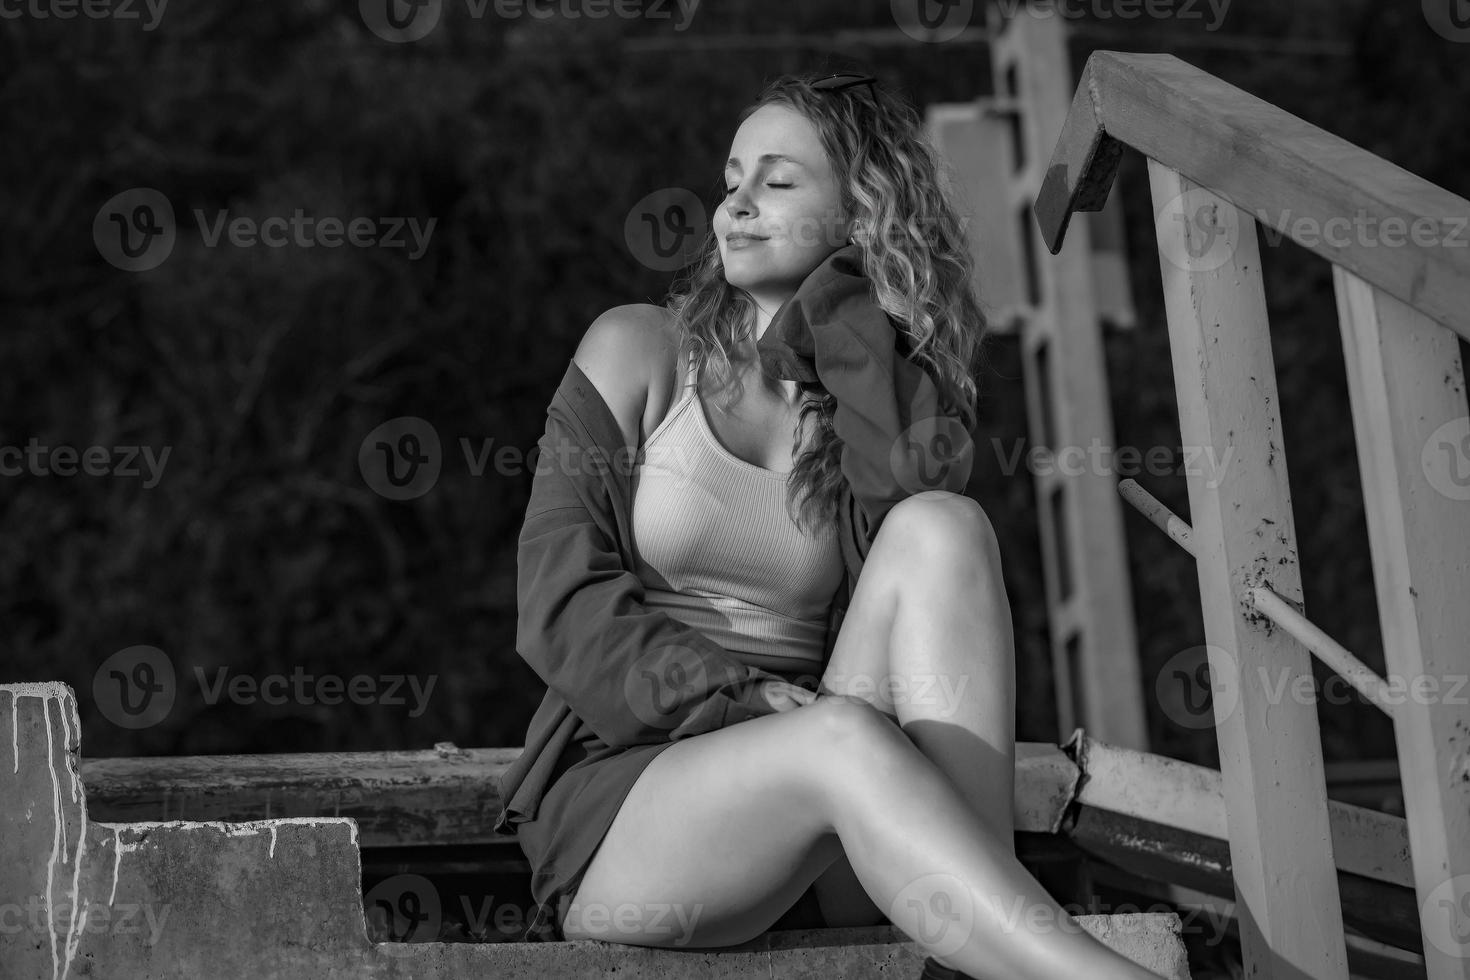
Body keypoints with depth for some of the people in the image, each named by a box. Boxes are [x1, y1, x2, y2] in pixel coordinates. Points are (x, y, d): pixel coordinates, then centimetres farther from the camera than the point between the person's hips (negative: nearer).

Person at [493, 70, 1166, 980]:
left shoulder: (900, 405, 13)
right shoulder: (639, 351, 8)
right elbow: (562, 603, -2)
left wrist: (856, 355, -6)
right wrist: (740, 707, -15)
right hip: (621, 792, -2)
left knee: (942, 529, -22)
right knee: (845, 738, -35)